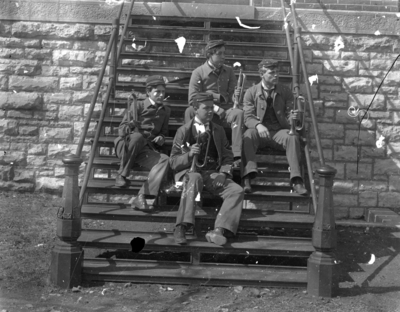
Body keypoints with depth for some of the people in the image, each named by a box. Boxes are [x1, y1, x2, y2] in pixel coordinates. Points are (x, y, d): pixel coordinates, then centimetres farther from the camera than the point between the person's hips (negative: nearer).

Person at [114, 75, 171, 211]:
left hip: (145, 150, 3)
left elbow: (164, 132, 27)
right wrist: (128, 127, -24)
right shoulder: (137, 105, 5)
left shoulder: (165, 111, 18)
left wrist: (161, 138, 2)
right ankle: (121, 175, -21)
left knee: (165, 160, -29)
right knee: (137, 136, -39)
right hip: (125, 146, -3)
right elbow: (121, 128, 0)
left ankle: (141, 197, -38)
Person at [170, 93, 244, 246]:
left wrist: (224, 173, -4)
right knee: (195, 178, -40)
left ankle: (219, 230, -38)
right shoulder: (184, 131, 5)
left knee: (237, 190, -23)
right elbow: (173, 162, 2)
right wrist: (189, 154, -18)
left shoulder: (218, 130, 16)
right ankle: (181, 228, -45)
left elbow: (227, 156, 17)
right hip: (190, 171, -4)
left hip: (213, 174, 4)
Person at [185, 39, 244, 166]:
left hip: (225, 112, 3)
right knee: (190, 111, -33)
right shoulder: (198, 72, 1)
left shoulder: (228, 71, 13)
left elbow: (232, 95, 12)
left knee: (239, 113, -30)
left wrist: (235, 95, -14)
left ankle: (238, 156, -36)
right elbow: (193, 99, -8)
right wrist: (215, 108, -15)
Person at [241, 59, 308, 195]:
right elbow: (248, 117, -3)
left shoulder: (285, 92, 10)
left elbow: (288, 115, 9)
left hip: (279, 131, 1)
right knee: (248, 135, -35)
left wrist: (293, 117, -18)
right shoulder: (251, 92, 5)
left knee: (293, 137, -32)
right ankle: (247, 178, -44)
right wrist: (258, 125, -26)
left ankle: (296, 181, -35)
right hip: (259, 131, -1)